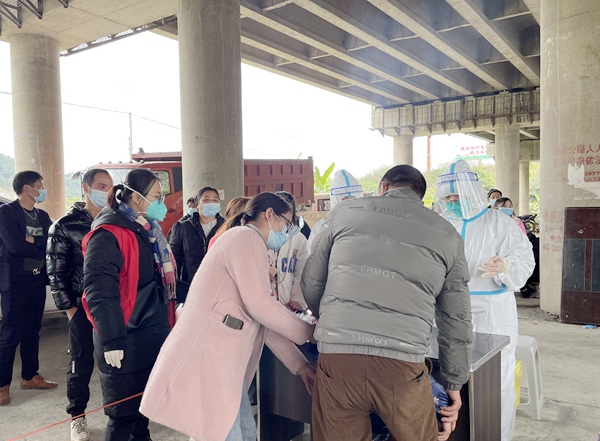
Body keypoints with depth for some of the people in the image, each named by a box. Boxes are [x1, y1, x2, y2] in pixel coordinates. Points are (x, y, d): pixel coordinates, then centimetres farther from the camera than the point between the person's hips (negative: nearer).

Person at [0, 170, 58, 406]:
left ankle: (30, 377, 27)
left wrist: (32, 240, -15)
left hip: (38, 279, 6)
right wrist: (41, 248, -8)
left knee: (32, 331, 15)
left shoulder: (42, 215, 11)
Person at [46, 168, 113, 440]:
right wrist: (68, 307, -5)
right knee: (81, 363, 7)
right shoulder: (66, 226, -2)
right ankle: (77, 417, 26)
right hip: (83, 306, -2)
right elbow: (56, 270, -2)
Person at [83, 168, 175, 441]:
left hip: (153, 337, 9)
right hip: (126, 344, -8)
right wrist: (111, 341, -25)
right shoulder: (108, 234, -17)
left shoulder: (148, 231, 12)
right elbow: (99, 292, -23)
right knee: (124, 414, 3)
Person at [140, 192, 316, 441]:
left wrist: (300, 365, 13)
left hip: (220, 364, 10)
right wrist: (308, 332, -4)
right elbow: (260, 305, -19)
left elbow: (263, 323, 18)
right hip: (204, 362, -10)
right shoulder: (247, 238, -9)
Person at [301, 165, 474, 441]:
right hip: (402, 363, 0)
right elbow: (456, 319, 15)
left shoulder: (344, 212, 11)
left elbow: (311, 282, 15)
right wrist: (454, 383, 24)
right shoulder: (447, 234, 13)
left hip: (336, 356, 0)